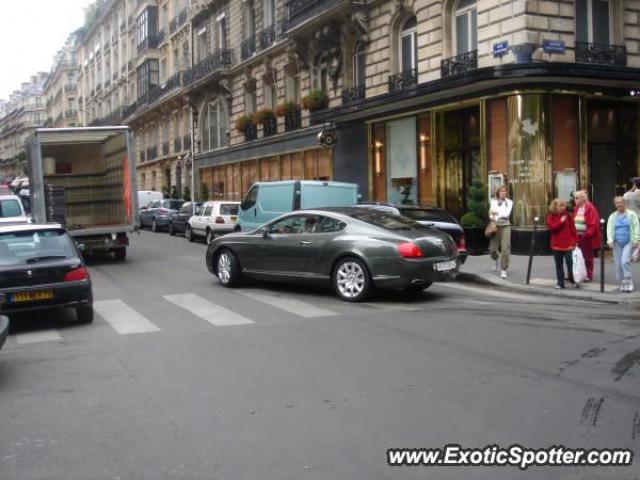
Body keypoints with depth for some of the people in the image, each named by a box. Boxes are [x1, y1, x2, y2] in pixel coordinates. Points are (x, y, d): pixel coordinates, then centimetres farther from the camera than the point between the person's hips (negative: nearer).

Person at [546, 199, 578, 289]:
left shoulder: (567, 215, 2)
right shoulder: (551, 217, 0)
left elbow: (572, 228, 2)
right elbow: (551, 227, -14)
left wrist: (575, 240, -1)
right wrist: (561, 221, -22)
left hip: (568, 244, -1)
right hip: (557, 245, 1)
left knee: (570, 263, -2)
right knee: (558, 264, 7)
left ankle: (573, 280, 12)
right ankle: (560, 282, 14)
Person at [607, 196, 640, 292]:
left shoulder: (631, 214, 3)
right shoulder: (612, 216, 11)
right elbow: (609, 229, 5)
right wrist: (610, 241, -8)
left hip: (628, 242, -3)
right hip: (617, 243, 3)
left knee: (625, 261, -19)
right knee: (618, 264, 1)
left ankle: (628, 282, -11)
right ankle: (622, 282, 13)